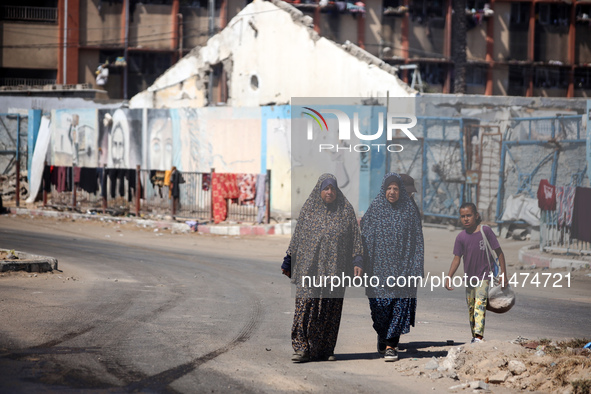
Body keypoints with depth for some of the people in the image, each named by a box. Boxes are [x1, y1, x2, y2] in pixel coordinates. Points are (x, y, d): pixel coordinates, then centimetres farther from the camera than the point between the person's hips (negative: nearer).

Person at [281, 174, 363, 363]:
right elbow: (296, 238, 11)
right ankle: (302, 348, -12)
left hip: (334, 268, 0)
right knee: (306, 305, -11)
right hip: (310, 267, 0)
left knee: (331, 309, 2)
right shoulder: (308, 209, 7)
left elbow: (355, 238, 5)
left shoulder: (346, 211, 5)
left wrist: (357, 262, -5)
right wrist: (288, 263, 9)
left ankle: (326, 350, 9)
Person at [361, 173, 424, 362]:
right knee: (380, 304, 1)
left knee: (399, 304, -6)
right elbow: (365, 237, 5)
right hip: (379, 266, 1)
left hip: (401, 266, -1)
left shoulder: (409, 211, 3)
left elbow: (417, 240, 4)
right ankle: (384, 340, 19)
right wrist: (365, 265, -2)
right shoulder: (374, 208, 4)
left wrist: (417, 267, -3)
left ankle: (390, 345, -4)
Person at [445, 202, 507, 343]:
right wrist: (449, 277, -15)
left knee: (480, 304, -19)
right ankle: (474, 336, 25)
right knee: (471, 308, 12)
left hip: (484, 276, -4)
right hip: (469, 277, 4)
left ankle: (479, 336, -28)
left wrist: (503, 273, -7)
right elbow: (457, 258, -2)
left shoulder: (486, 231, -9)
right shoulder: (461, 237, -1)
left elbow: (498, 252, -3)